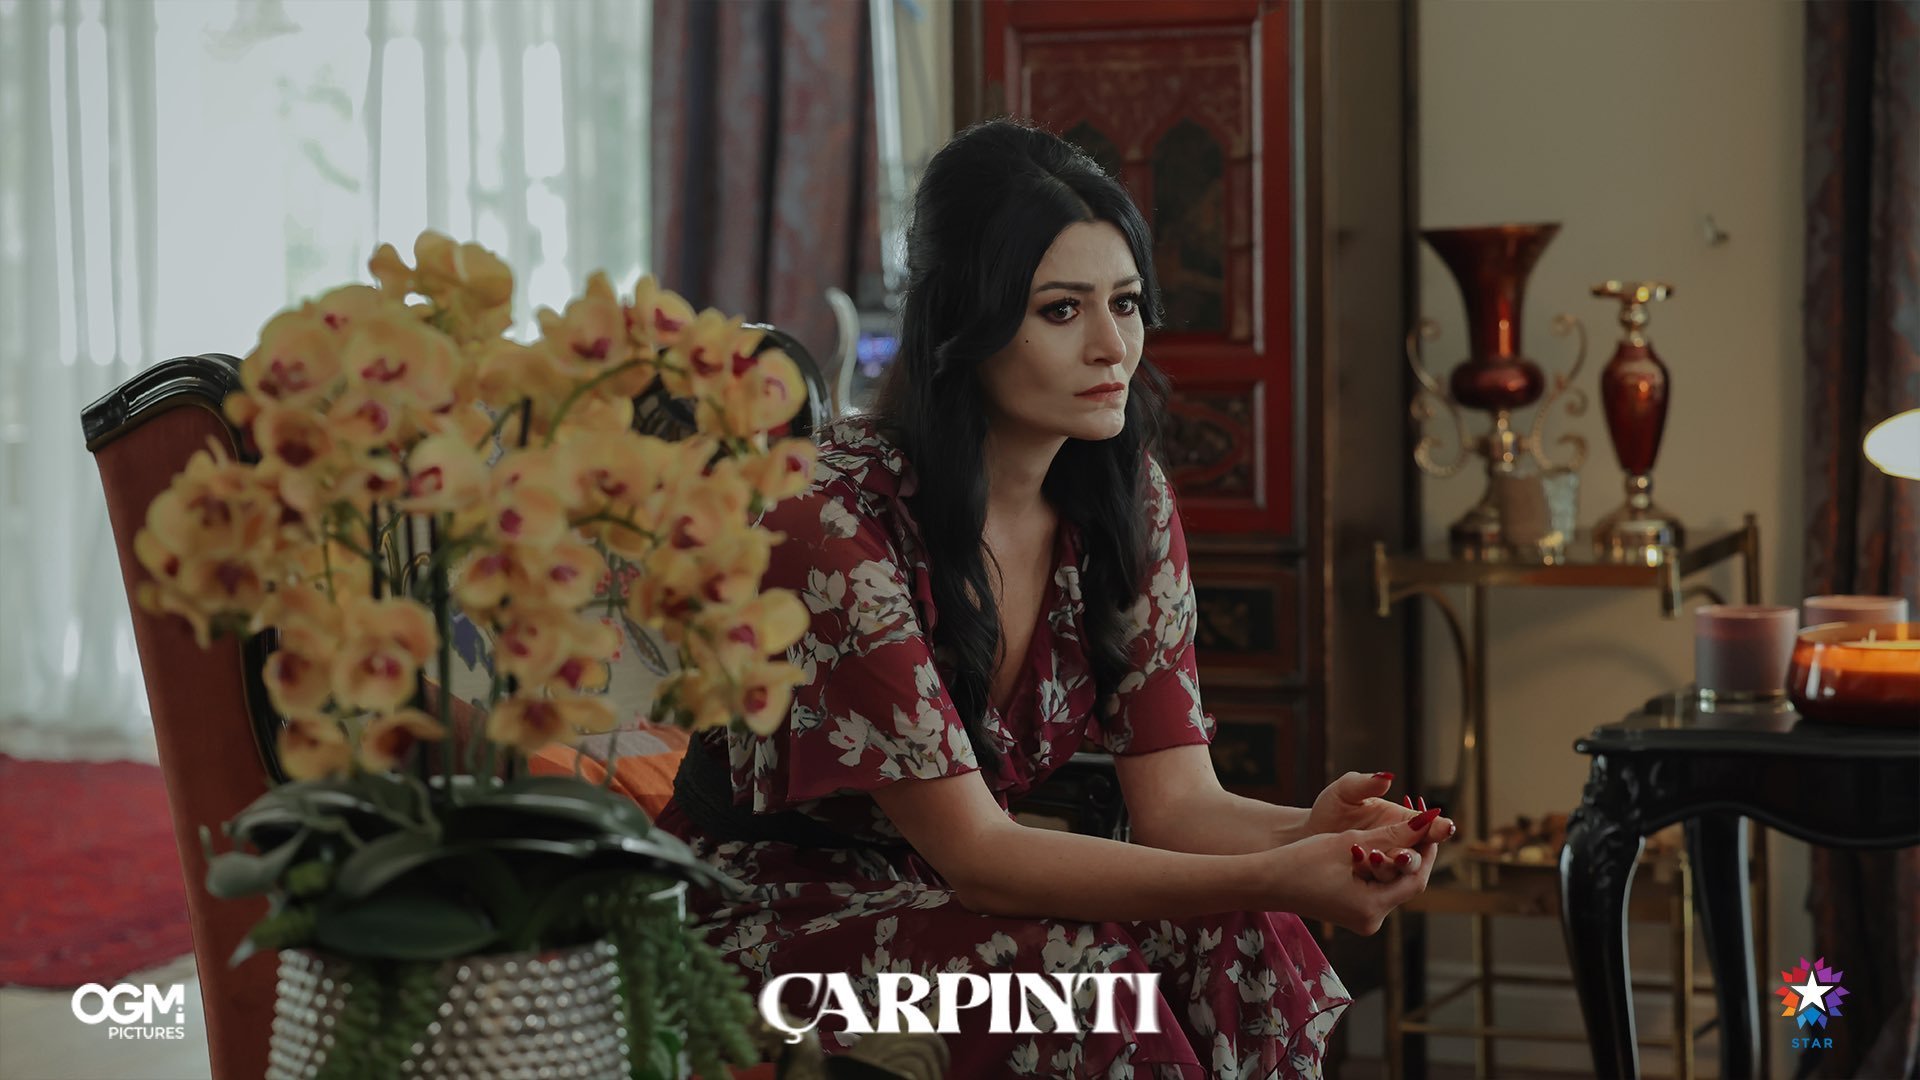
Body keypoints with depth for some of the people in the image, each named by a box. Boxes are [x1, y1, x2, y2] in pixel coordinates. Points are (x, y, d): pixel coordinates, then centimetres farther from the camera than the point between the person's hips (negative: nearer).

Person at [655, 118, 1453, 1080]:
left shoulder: (1124, 497, -4)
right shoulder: (837, 516, -26)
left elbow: (1176, 800, -8)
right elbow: (970, 848, -27)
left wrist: (1313, 834, -32)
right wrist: (1268, 880, -38)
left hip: (956, 891, 6)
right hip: (770, 912, -6)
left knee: (1239, 943, -22)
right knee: (1076, 968, -32)